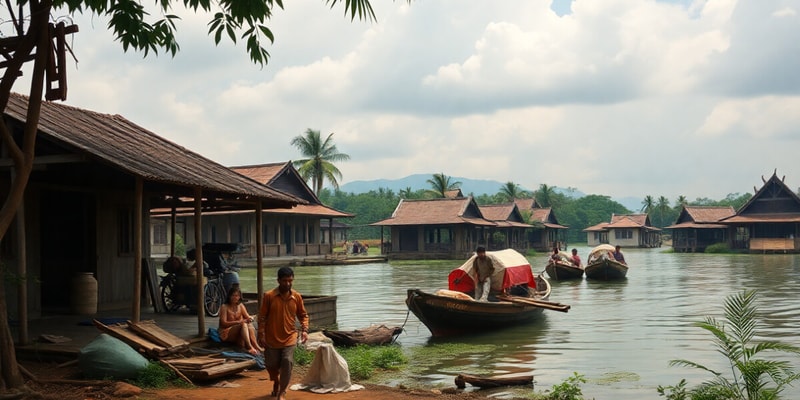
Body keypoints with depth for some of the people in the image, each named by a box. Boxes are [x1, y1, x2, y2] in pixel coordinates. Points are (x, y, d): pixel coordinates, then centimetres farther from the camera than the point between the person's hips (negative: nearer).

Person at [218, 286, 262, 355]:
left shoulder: (241, 306, 10)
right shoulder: (224, 307, -7)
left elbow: (247, 317, 5)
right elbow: (224, 323, -15)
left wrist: (250, 318, -21)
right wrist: (239, 322, -24)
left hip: (239, 335, 5)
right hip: (227, 333, -5)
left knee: (250, 325, -27)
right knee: (243, 324, -33)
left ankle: (255, 346, -47)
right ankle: (249, 347, -51)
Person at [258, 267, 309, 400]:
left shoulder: (297, 297, -3)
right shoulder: (268, 296, -11)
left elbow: (303, 315, 7)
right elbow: (262, 317, -6)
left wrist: (304, 330, -8)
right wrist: (261, 336, -8)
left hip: (289, 338, 1)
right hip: (271, 338, -1)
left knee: (287, 363, -12)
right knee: (271, 364, 11)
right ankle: (276, 382, 43)